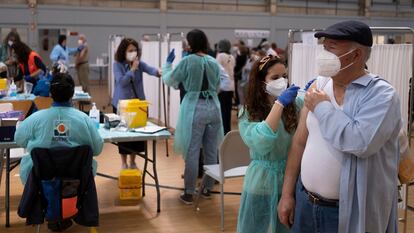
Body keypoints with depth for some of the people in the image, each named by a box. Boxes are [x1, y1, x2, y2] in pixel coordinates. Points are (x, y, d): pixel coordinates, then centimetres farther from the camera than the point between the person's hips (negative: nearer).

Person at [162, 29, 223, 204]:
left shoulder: (187, 61, -9)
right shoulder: (214, 62, 6)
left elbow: (169, 80, 0)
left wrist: (168, 63, 14)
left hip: (195, 109, -5)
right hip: (213, 108, 5)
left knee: (192, 152, 0)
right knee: (211, 151, 12)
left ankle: (189, 193, 6)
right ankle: (208, 189, 23)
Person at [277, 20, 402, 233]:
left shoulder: (381, 94, -14)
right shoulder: (318, 86, 3)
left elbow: (360, 143, -30)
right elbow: (299, 142, 6)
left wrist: (322, 107, -17)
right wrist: (287, 194, 6)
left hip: (350, 212, -5)